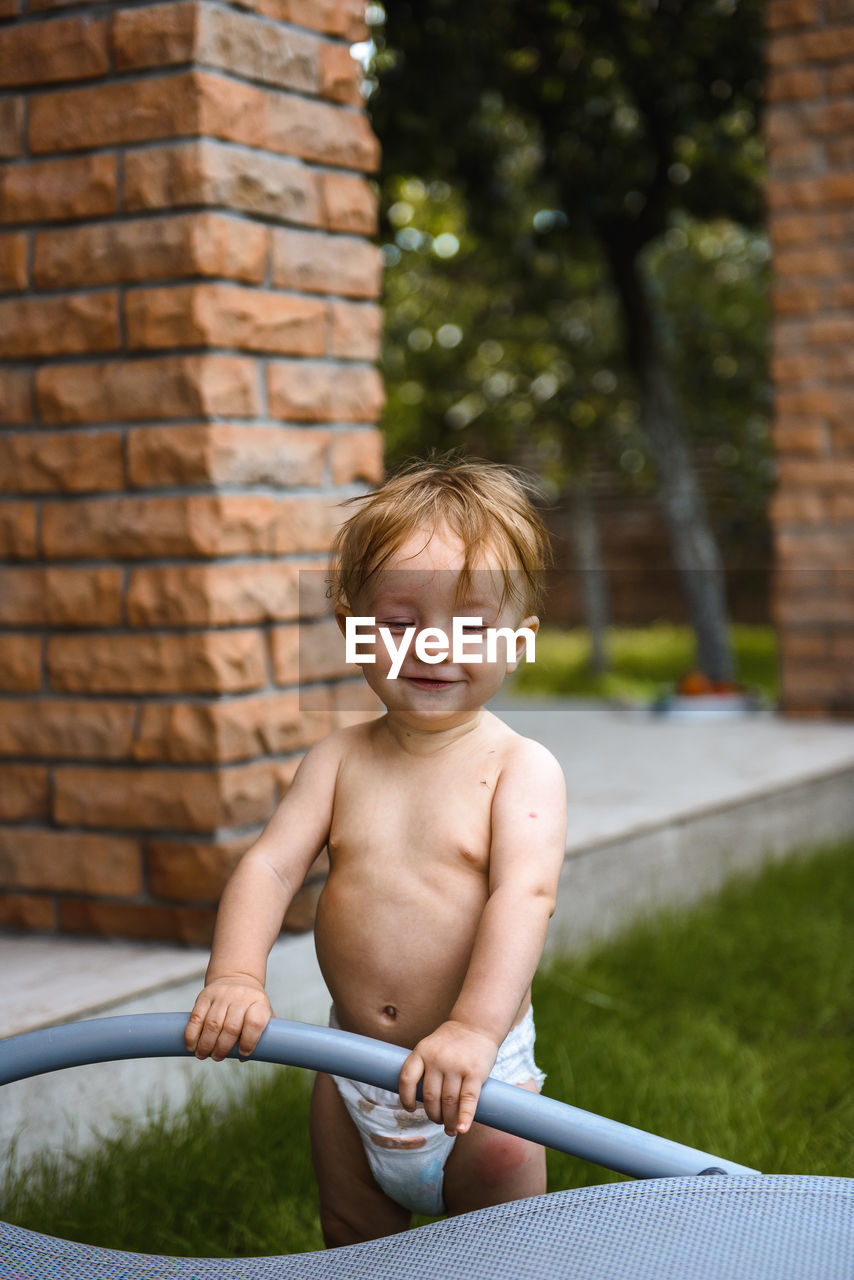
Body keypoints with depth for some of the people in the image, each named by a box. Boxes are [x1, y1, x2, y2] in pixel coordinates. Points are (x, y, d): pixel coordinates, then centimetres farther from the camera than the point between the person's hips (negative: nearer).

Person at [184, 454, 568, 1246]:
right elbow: (270, 864, -8)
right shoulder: (340, 759, -1)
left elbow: (524, 894, -26)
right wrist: (235, 975, -26)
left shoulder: (520, 767, -14)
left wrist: (475, 1027, -39)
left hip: (479, 1074, -4)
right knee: (353, 1251, 20)